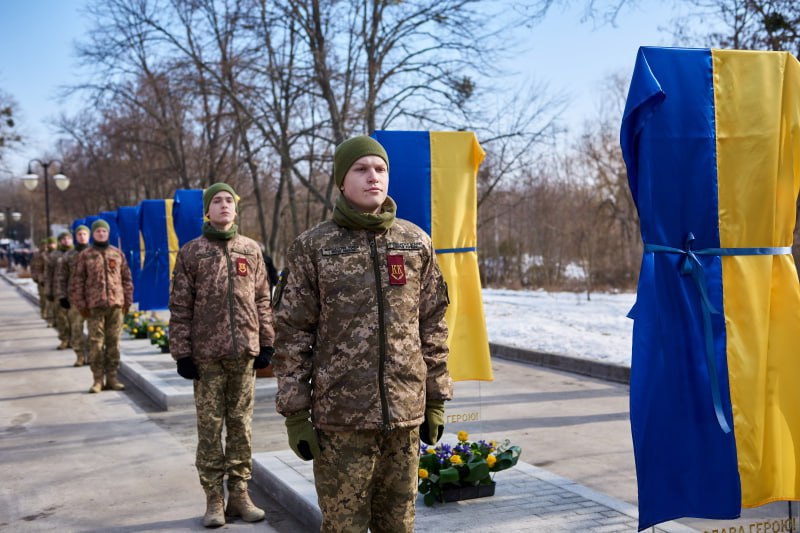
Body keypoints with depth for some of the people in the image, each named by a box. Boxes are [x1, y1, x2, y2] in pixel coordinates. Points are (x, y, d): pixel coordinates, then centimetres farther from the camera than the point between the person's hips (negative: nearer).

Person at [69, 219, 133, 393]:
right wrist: (80, 304, -2)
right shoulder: (85, 255, 5)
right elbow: (77, 281, 4)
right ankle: (97, 379, 4)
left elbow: (126, 279, 14)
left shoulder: (118, 254, 12)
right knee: (96, 342, -2)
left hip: (116, 304, 2)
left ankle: (112, 377, 12)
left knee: (113, 342, 5)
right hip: (94, 306, -2)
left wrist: (127, 300, 8)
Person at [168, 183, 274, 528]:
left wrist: (266, 343, 6)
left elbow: (262, 300, 11)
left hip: (245, 351, 2)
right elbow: (180, 307, 1)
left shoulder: (251, 250, 9)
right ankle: (214, 499, 12)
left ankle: (239, 494, 17)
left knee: (241, 424, 7)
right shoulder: (191, 252, 3)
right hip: (206, 353, -2)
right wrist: (182, 352, -4)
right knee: (210, 426, 2)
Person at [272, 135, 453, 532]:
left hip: (406, 412, 3)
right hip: (341, 415, -2)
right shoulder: (313, 247, -2)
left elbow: (433, 326, 10)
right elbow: (291, 336, -2)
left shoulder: (417, 242, 7)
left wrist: (436, 401, 9)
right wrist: (294, 414, -5)